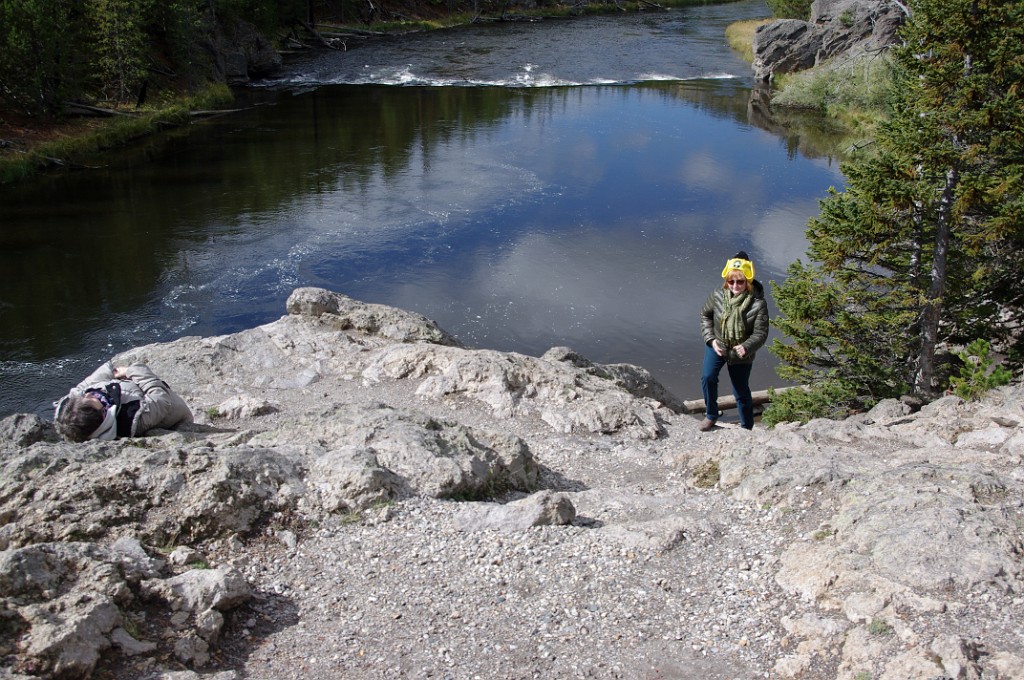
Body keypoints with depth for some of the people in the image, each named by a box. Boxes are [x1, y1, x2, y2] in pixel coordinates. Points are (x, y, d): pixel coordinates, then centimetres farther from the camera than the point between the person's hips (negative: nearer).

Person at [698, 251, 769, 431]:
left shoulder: (758, 304, -24)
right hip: (717, 346, 2)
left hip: (741, 354, -2)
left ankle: (747, 427, 34)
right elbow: (705, 315, 0)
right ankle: (711, 414, 10)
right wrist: (711, 339, -11)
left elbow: (760, 333, -20)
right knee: (707, 377, -17)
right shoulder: (718, 296, -16)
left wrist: (746, 347, -39)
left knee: (741, 392, 10)